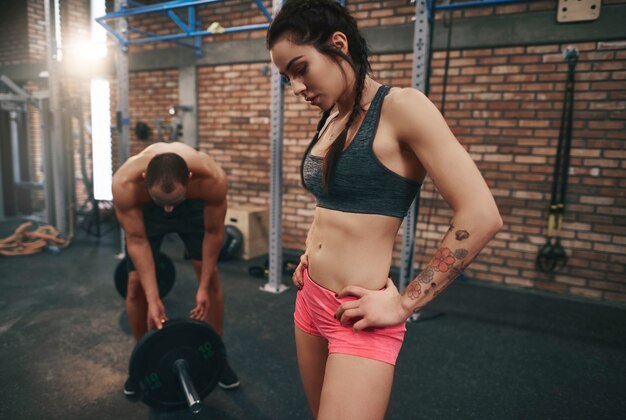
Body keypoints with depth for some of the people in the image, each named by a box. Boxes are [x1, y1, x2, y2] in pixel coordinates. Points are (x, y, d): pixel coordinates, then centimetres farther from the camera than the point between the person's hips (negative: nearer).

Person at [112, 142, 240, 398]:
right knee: (136, 284, -6)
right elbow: (137, 241, -27)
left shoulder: (213, 179, -40)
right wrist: (153, 300, -28)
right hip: (144, 209, 0)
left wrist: (203, 287, -19)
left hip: (194, 205, 0)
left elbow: (213, 233, -24)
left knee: (211, 278, -4)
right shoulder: (125, 184, -40)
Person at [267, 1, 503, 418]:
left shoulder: (401, 107, -14)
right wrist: (311, 251, 8)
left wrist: (404, 304, -16)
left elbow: (481, 216, -20)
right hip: (310, 301, 8)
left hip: (357, 317, -7)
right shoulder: (330, 120, 8)